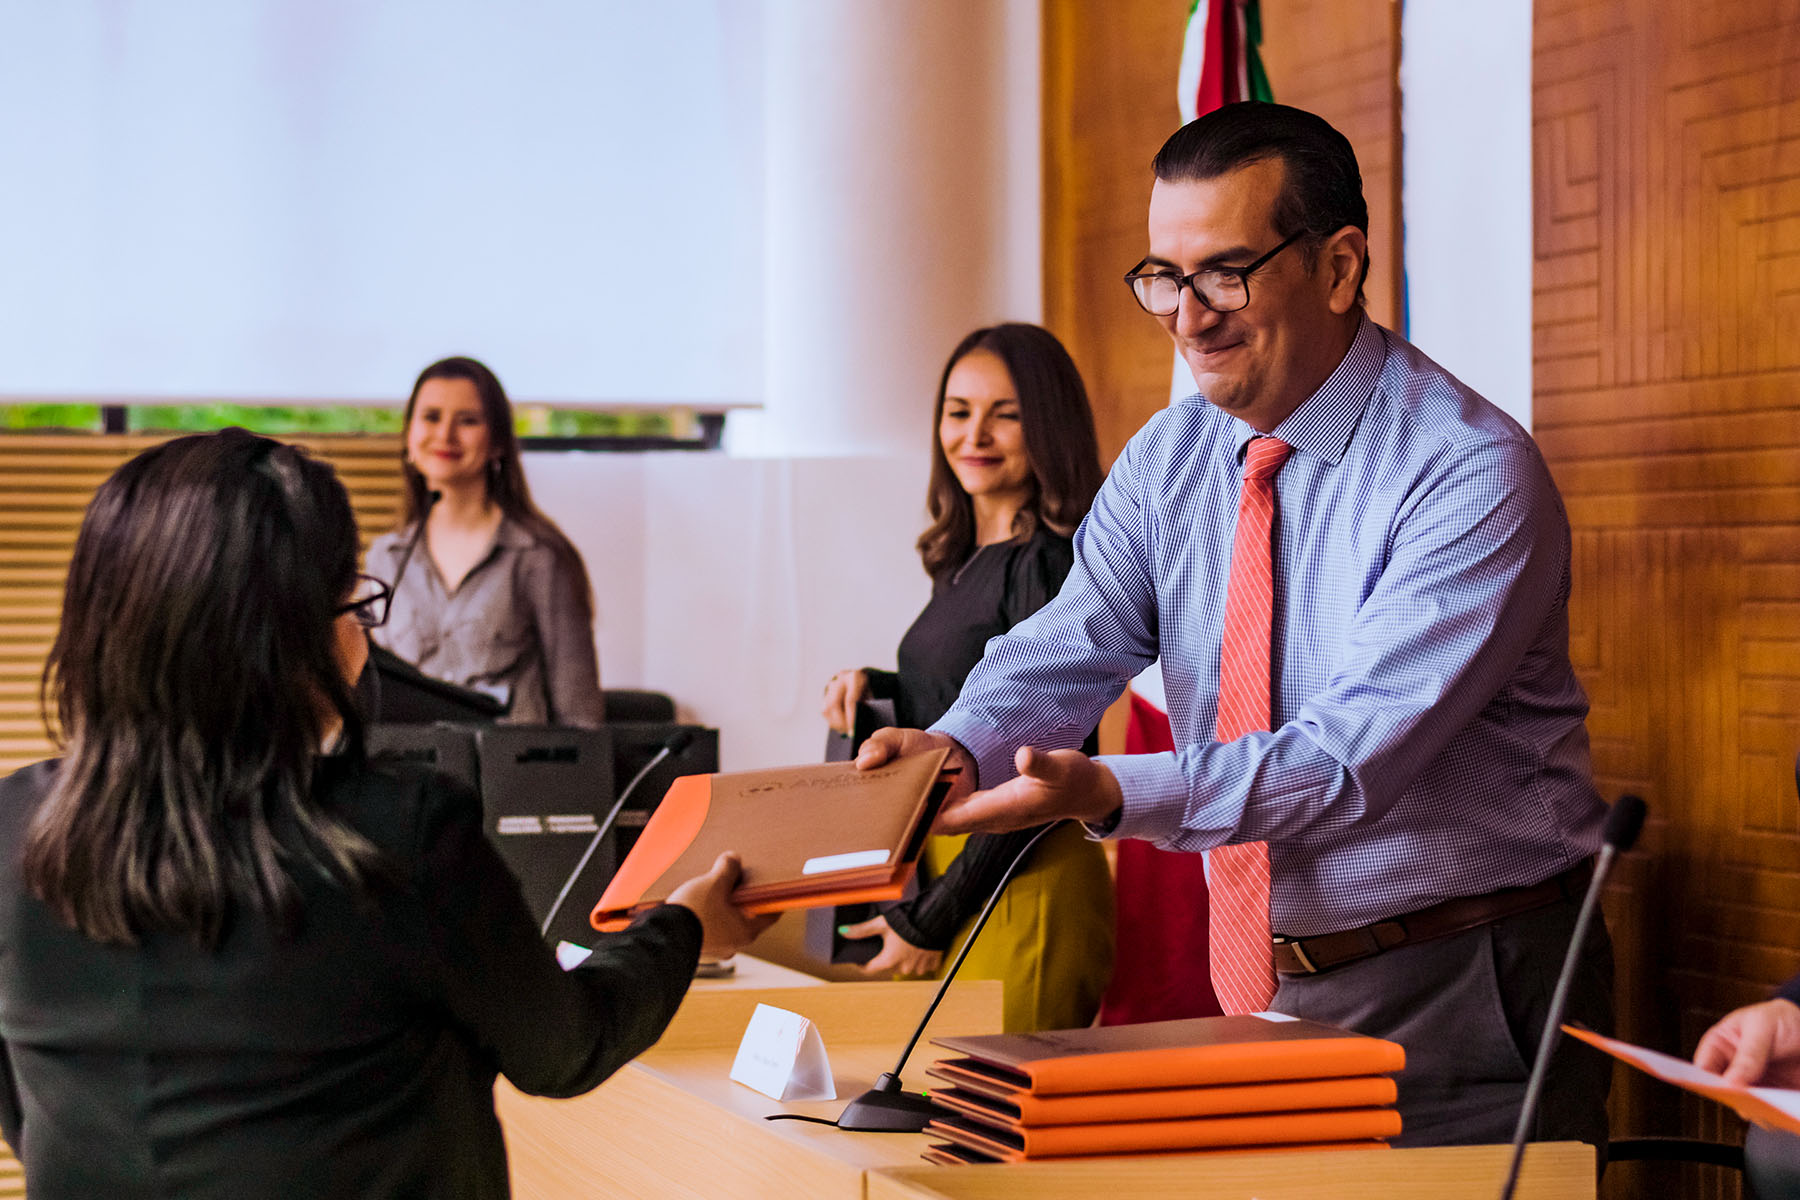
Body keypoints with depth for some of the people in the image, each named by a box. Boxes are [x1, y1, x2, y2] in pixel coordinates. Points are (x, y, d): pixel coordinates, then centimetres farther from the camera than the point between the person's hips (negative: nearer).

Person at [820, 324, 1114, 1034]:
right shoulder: (964, 561, 13)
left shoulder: (1051, 565, -13)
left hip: (1019, 889, -8)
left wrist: (929, 921, -13)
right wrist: (875, 686, 7)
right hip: (938, 868, 8)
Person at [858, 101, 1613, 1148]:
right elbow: (1070, 651, -7)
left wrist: (1113, 794, -37)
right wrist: (958, 744, -29)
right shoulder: (1169, 460, 5)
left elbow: (1358, 752, -27)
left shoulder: (1475, 475, -18)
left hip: (1463, 999, -6)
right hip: (1269, 984, 6)